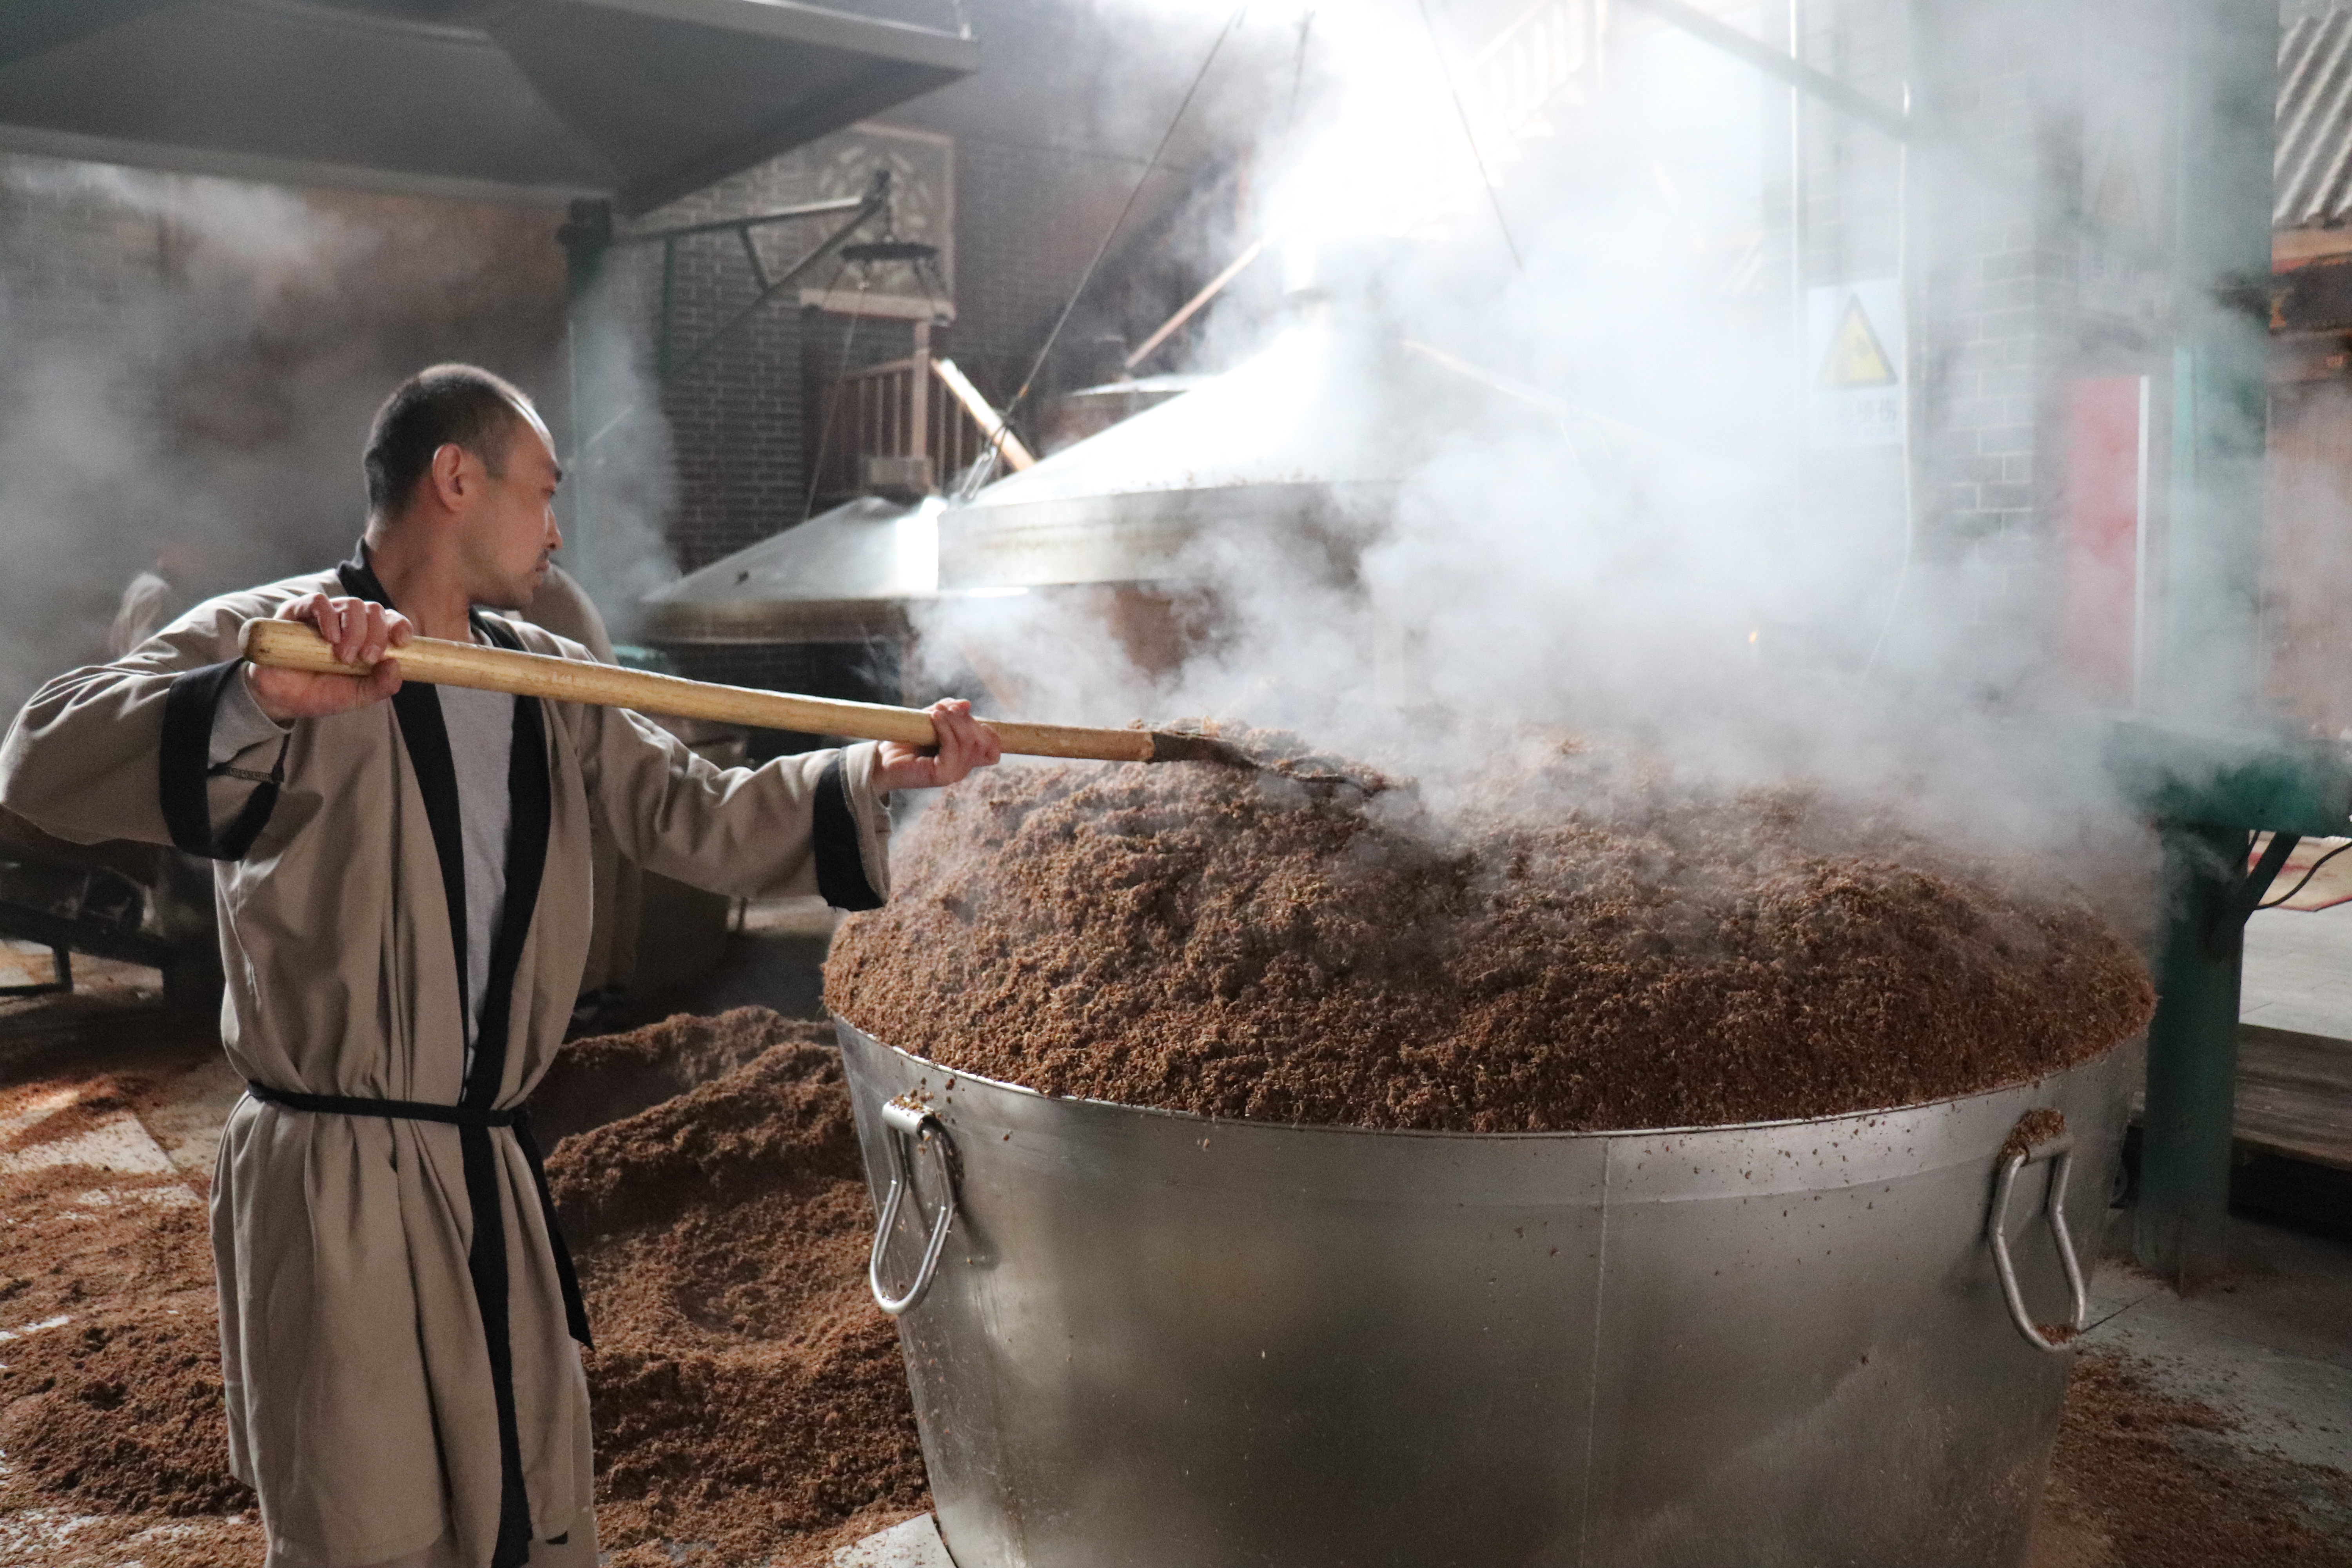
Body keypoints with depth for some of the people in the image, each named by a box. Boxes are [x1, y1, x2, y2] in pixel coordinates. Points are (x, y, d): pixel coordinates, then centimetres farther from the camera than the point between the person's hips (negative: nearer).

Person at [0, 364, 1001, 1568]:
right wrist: (257, 701, -38)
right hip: (335, 1184, -6)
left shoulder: (550, 682, 10)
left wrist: (886, 772, 1)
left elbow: (697, 816, 10)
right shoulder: (260, 638, -9)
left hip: (490, 1170, 6)